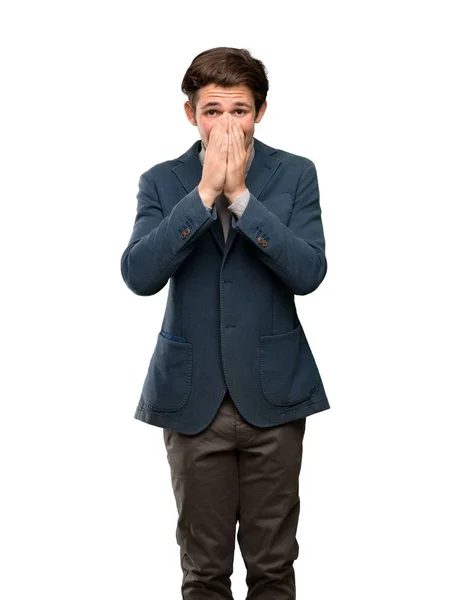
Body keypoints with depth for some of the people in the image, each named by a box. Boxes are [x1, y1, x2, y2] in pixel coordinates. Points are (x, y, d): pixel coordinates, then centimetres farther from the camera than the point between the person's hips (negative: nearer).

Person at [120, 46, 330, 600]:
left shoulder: (295, 175, 0)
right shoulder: (162, 182, 1)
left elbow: (309, 273, -14)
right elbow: (139, 276, -15)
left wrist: (241, 193, -20)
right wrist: (204, 192, -20)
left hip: (272, 393, 0)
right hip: (193, 398, 0)